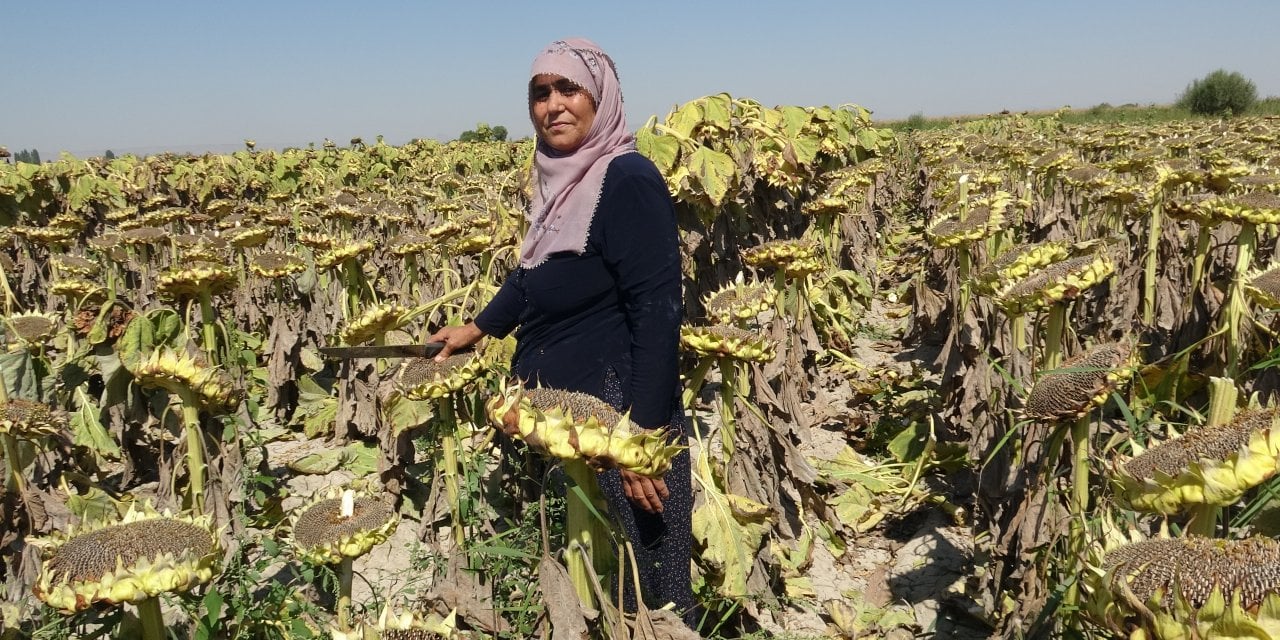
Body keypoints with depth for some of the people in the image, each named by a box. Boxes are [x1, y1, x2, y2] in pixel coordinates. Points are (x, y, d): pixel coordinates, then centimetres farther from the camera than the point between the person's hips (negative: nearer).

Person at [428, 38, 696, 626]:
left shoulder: (627, 179, -16)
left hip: (614, 408, -8)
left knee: (634, 584, 2)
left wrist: (644, 434, -24)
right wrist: (478, 328, 30)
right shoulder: (561, 180, 9)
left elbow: (658, 313, -21)